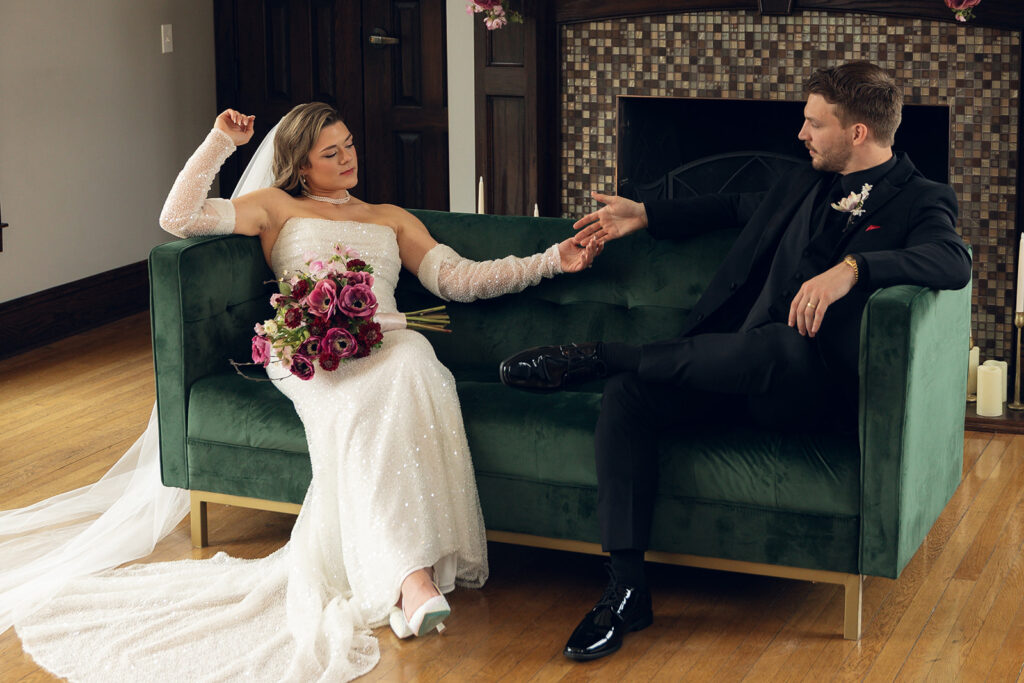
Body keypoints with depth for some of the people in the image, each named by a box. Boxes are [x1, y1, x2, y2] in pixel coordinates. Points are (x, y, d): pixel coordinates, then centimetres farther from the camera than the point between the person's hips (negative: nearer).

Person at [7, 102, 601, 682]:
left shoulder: (391, 218, 34)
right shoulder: (276, 207, 25)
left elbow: (458, 278, 23)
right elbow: (178, 218, 12)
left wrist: (554, 260, 15)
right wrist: (221, 143, 10)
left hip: (386, 345, 2)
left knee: (412, 362, -37)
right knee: (363, 404, -38)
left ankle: (408, 577, -44)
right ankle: (411, 578, -48)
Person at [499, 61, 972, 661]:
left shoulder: (921, 200, 0)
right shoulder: (804, 185, 21)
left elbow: (953, 260, -23)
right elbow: (738, 209, 40)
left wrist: (852, 267, -37)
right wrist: (646, 216, 33)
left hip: (809, 387, -6)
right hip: (735, 369, 6)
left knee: (783, 344, -41)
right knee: (629, 393, -21)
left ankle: (595, 356, -22)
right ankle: (627, 590, -21)